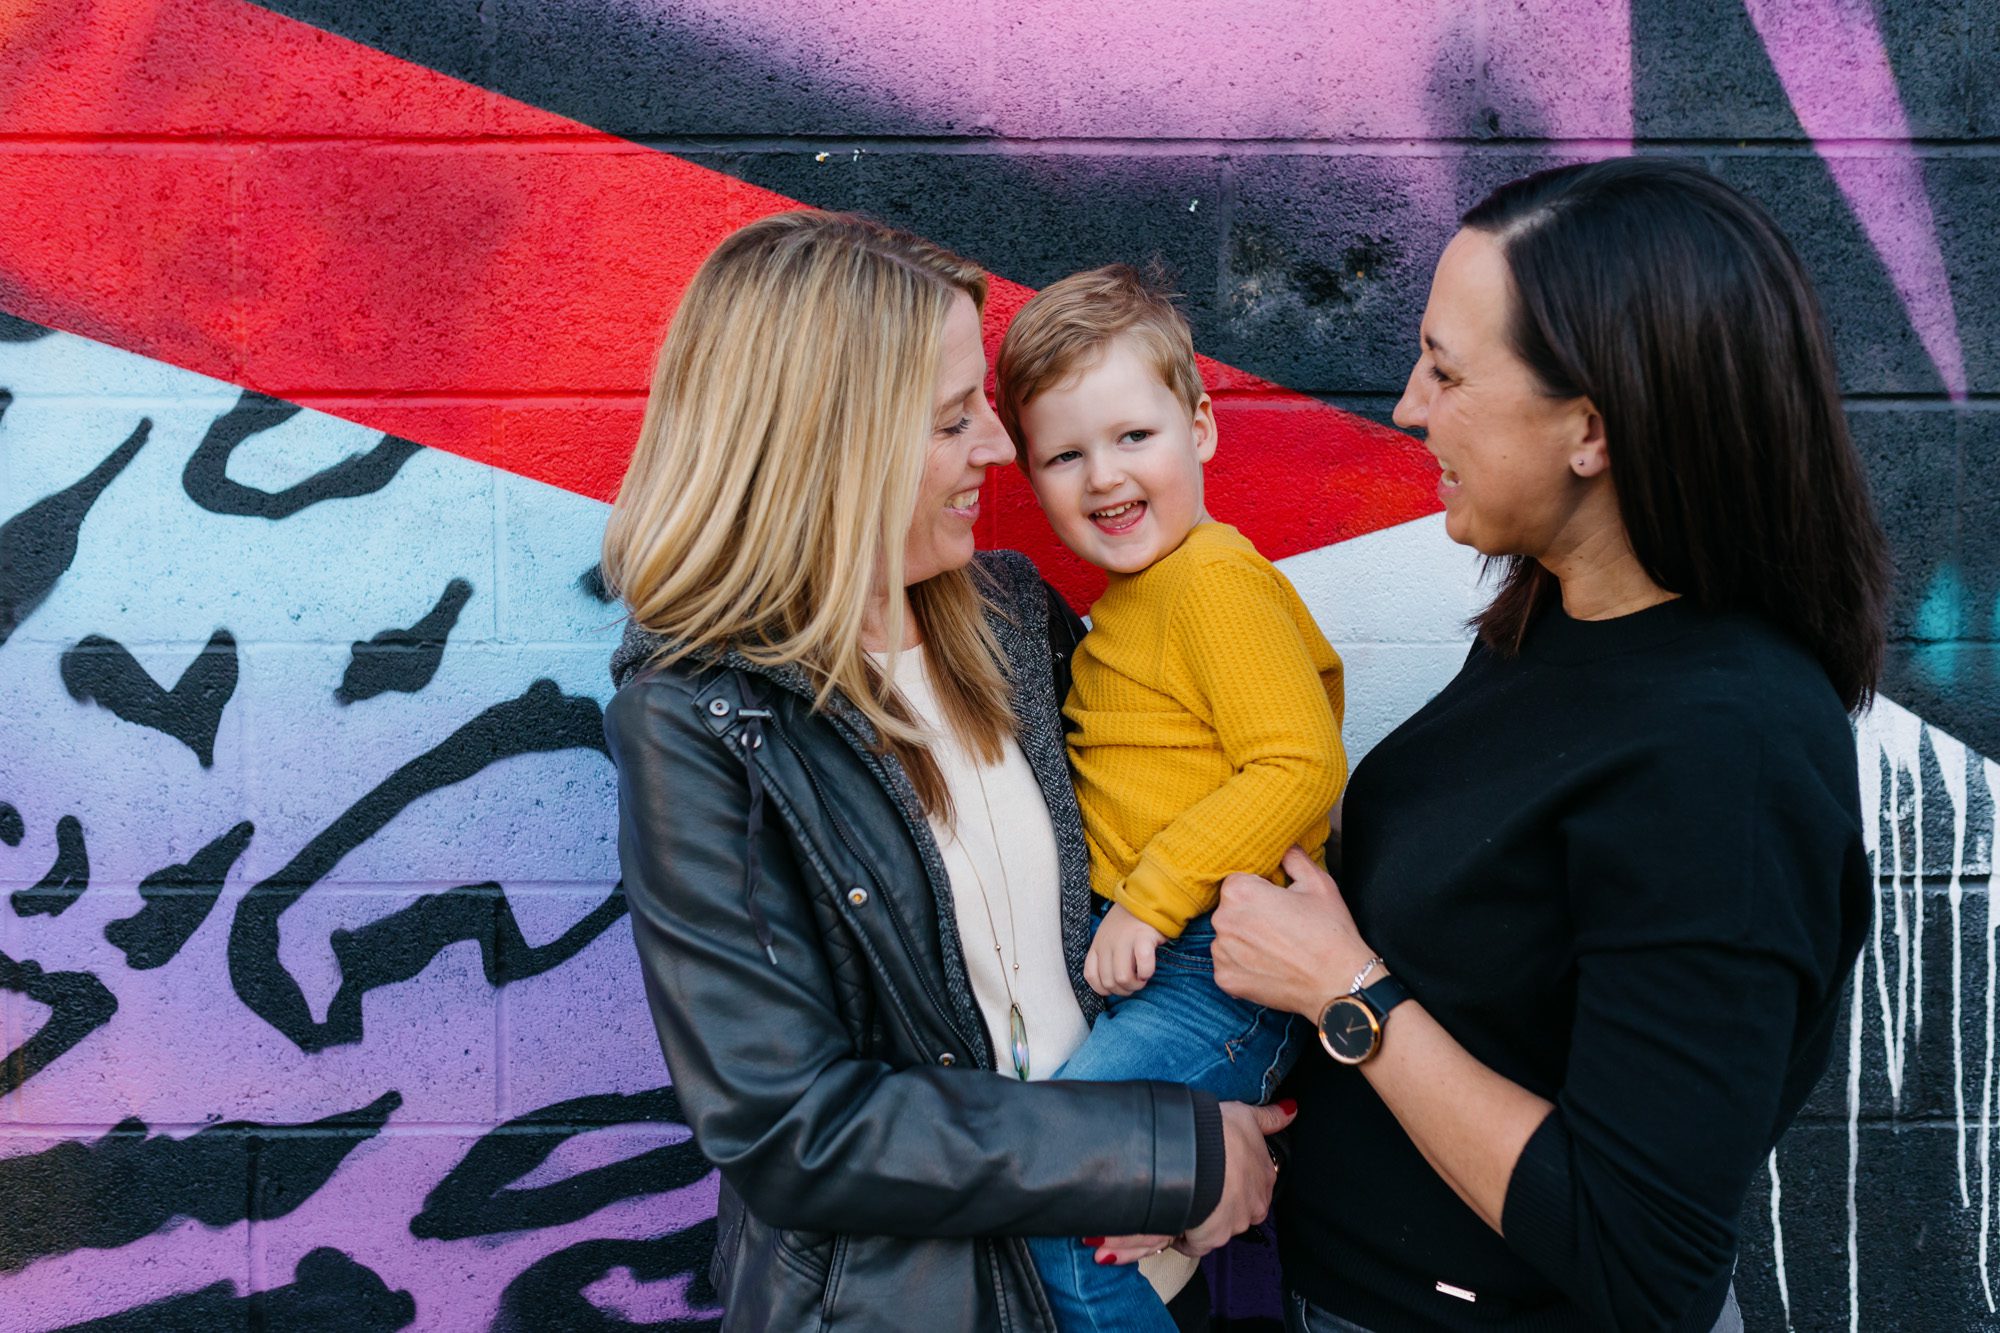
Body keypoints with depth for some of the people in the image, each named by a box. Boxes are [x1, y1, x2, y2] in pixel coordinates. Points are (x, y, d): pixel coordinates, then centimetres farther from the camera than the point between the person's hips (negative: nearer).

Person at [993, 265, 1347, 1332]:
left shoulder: (1214, 578, -13)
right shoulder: (1135, 590, 16)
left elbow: (1300, 770, -21)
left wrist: (1153, 895, -19)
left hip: (1221, 965, -9)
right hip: (1144, 948, 9)